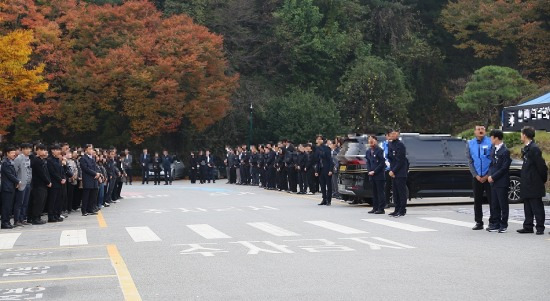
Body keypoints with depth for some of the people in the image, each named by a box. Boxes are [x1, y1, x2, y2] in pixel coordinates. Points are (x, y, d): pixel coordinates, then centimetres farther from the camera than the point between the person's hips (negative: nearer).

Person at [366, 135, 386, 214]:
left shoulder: (380, 150, -10)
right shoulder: (368, 151, 12)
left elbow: (382, 163, -13)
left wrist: (374, 171, -14)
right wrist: (369, 171, -1)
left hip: (379, 175, -7)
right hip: (372, 175, 7)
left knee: (380, 192, -4)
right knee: (374, 192, 11)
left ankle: (381, 209, -1)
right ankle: (375, 208, 16)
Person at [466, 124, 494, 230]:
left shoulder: (490, 142, -3)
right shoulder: (470, 144, 6)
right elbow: (470, 162, 6)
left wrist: (487, 175, -9)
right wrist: (476, 175, -4)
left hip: (489, 176, -3)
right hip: (476, 177, 3)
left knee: (491, 199, -2)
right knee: (477, 200, 6)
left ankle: (492, 222, 5)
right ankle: (478, 222, 14)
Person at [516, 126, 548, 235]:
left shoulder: (534, 148, -16)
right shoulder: (526, 149, 13)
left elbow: (541, 165, -17)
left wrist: (544, 179, -7)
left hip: (534, 184, -10)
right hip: (527, 184, 10)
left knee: (537, 207, -3)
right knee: (528, 207, 13)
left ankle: (540, 228, 3)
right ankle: (528, 226, 19)